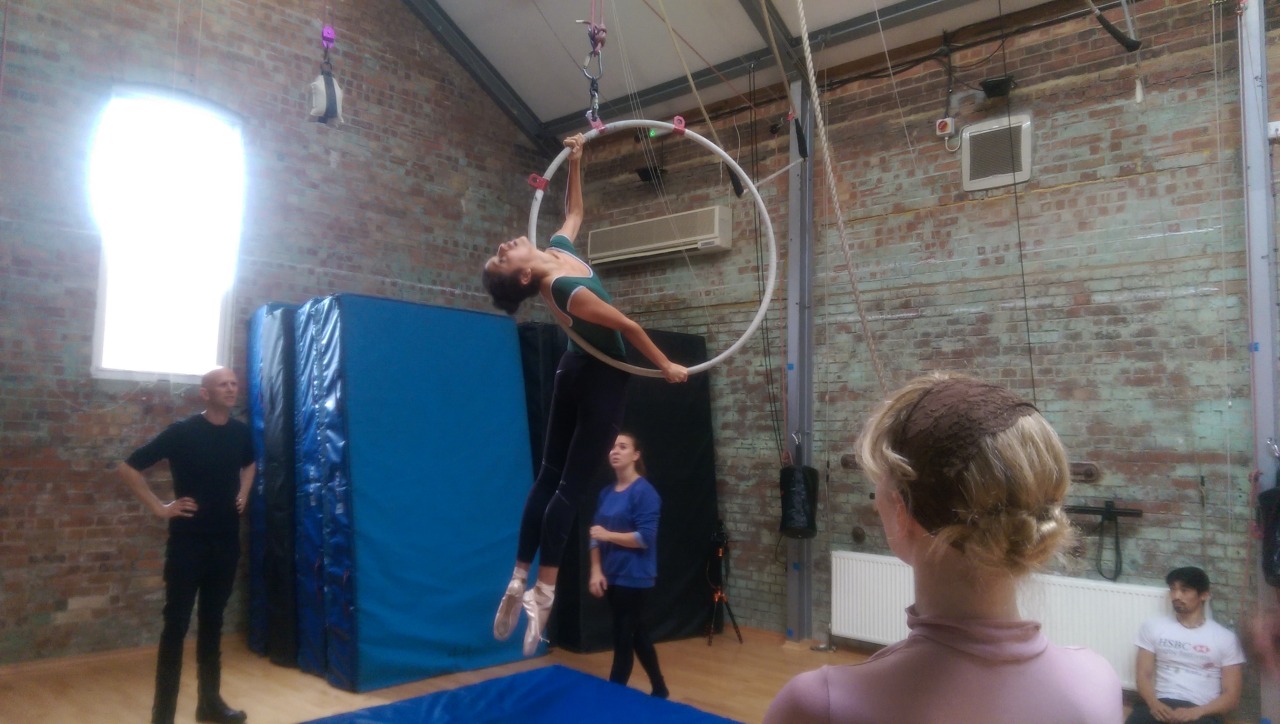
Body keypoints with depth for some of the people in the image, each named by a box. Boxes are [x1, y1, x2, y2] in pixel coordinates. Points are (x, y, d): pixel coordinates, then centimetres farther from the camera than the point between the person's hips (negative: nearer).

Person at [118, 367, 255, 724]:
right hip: (188, 542, -5)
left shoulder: (241, 432, 4)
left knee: (213, 620, 13)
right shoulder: (182, 431, -11)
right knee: (176, 623, -1)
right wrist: (160, 507, -11)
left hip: (227, 541, 5)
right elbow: (127, 468, -8)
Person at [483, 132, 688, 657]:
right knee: (571, 483, -6)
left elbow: (574, 210, 16)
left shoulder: (557, 249, -5)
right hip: (602, 378, -9)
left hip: (577, 368, 9)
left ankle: (520, 579, 14)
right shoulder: (565, 289, -29)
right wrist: (666, 366, -9)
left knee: (549, 475, 9)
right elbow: (628, 327, -20)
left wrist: (575, 159, 15)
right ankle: (543, 591, -3)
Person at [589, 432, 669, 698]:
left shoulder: (644, 492, -13)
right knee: (637, 634, 17)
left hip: (634, 578, -7)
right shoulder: (606, 493, 8)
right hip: (613, 577, 7)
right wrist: (596, 571, -2)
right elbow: (596, 535, 8)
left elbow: (646, 538, -18)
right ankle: (659, 690, 33)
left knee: (622, 638, 1)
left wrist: (608, 534, -17)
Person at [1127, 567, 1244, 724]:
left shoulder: (1224, 638, 9)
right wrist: (1154, 703, -14)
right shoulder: (1153, 628, 13)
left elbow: (1232, 695, 5)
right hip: (1161, 704, 1)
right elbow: (1143, 675, 8)